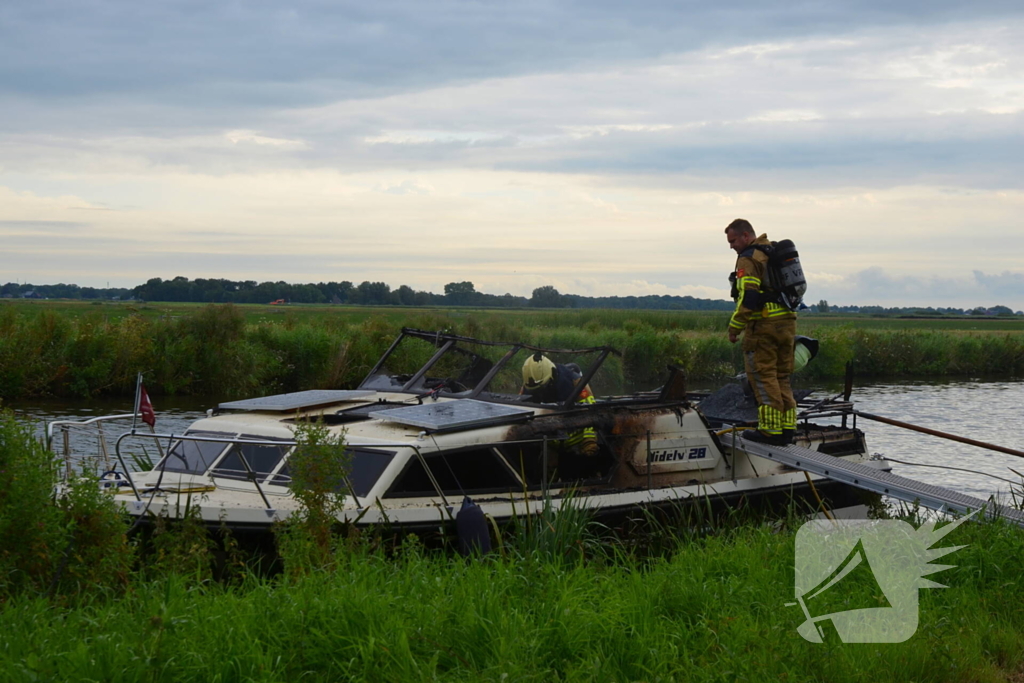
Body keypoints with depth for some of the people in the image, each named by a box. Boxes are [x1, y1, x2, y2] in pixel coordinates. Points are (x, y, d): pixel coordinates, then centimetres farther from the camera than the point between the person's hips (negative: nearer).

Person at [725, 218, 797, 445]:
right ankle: (787, 428, 11)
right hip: (788, 322, 9)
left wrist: (734, 327, -11)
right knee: (781, 378, 12)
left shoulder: (748, 259, -9)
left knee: (762, 377, -5)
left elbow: (747, 298, -19)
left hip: (763, 325, -9)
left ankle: (770, 430, -8)